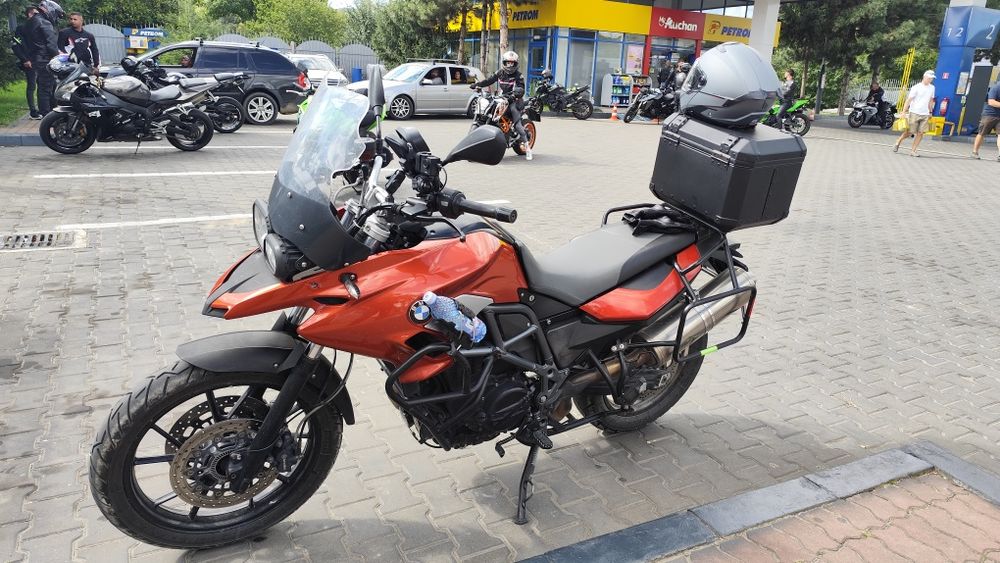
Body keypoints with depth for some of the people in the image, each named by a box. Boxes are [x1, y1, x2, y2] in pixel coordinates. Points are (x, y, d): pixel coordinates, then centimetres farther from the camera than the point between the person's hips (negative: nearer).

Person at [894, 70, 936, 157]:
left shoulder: (932, 88, 12)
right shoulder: (916, 87, -5)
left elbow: (931, 101, 21)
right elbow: (909, 100, -8)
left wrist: (930, 112, 20)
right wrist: (904, 112, -14)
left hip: (925, 114, 5)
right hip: (914, 113, -4)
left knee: (920, 133, -4)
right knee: (909, 132, -3)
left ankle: (913, 151, -1)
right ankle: (898, 142, 23)